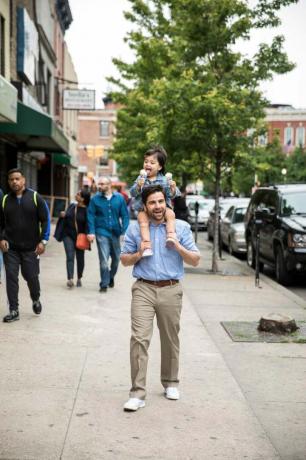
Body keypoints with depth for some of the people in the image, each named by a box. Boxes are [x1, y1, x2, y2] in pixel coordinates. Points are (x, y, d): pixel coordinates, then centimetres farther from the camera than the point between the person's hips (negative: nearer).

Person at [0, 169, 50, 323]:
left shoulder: (35, 197, -2)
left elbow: (45, 220, -2)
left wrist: (43, 241, -9)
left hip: (31, 248, -2)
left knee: (31, 277, 4)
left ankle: (36, 300, 34)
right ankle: (13, 311, 5)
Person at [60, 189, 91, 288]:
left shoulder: (86, 210, -11)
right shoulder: (72, 206, 6)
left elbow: (88, 224, -14)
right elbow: (66, 219, 19)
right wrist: (63, 215, -3)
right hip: (68, 235, 3)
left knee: (80, 258, 11)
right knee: (70, 257, -11)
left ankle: (79, 279, 27)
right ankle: (70, 279, -21)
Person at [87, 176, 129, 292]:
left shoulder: (119, 198, 1)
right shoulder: (95, 199, -2)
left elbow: (125, 215, 2)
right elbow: (91, 216, -3)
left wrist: (124, 230, -8)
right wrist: (91, 232, -11)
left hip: (115, 232, 2)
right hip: (102, 233, -2)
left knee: (116, 258, 15)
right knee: (104, 260, -8)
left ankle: (111, 277, 40)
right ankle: (104, 284, 3)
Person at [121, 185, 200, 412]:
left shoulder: (181, 227, 4)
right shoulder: (135, 228, 6)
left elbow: (195, 260, 3)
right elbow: (124, 259, 12)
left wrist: (178, 247, -14)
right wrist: (138, 254, -9)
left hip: (171, 290, 1)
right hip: (144, 290, 0)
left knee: (170, 340, 12)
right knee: (139, 339, -12)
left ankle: (170, 383, 33)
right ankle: (137, 393, -10)